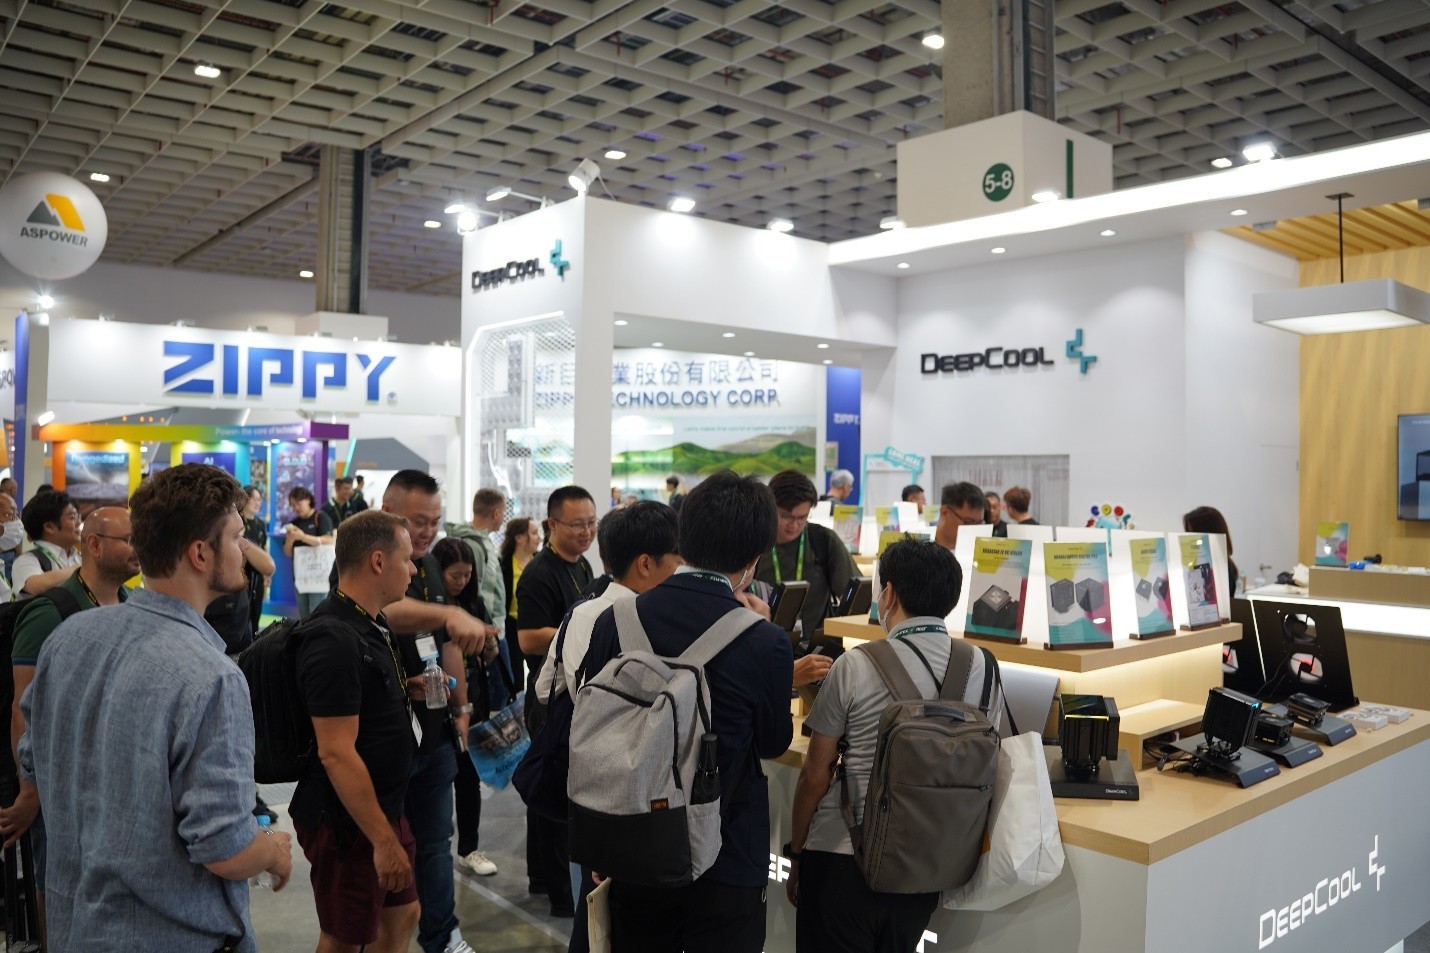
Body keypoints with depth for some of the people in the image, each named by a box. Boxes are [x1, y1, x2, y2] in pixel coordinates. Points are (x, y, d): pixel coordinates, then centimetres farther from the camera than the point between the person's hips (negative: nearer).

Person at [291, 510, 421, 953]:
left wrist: (407, 689, 6)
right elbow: (336, 754, -27)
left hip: (385, 808, 9)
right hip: (349, 821, -9)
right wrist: (383, 840, -24)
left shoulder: (372, 624, 5)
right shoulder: (334, 640, -25)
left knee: (401, 916, 20)